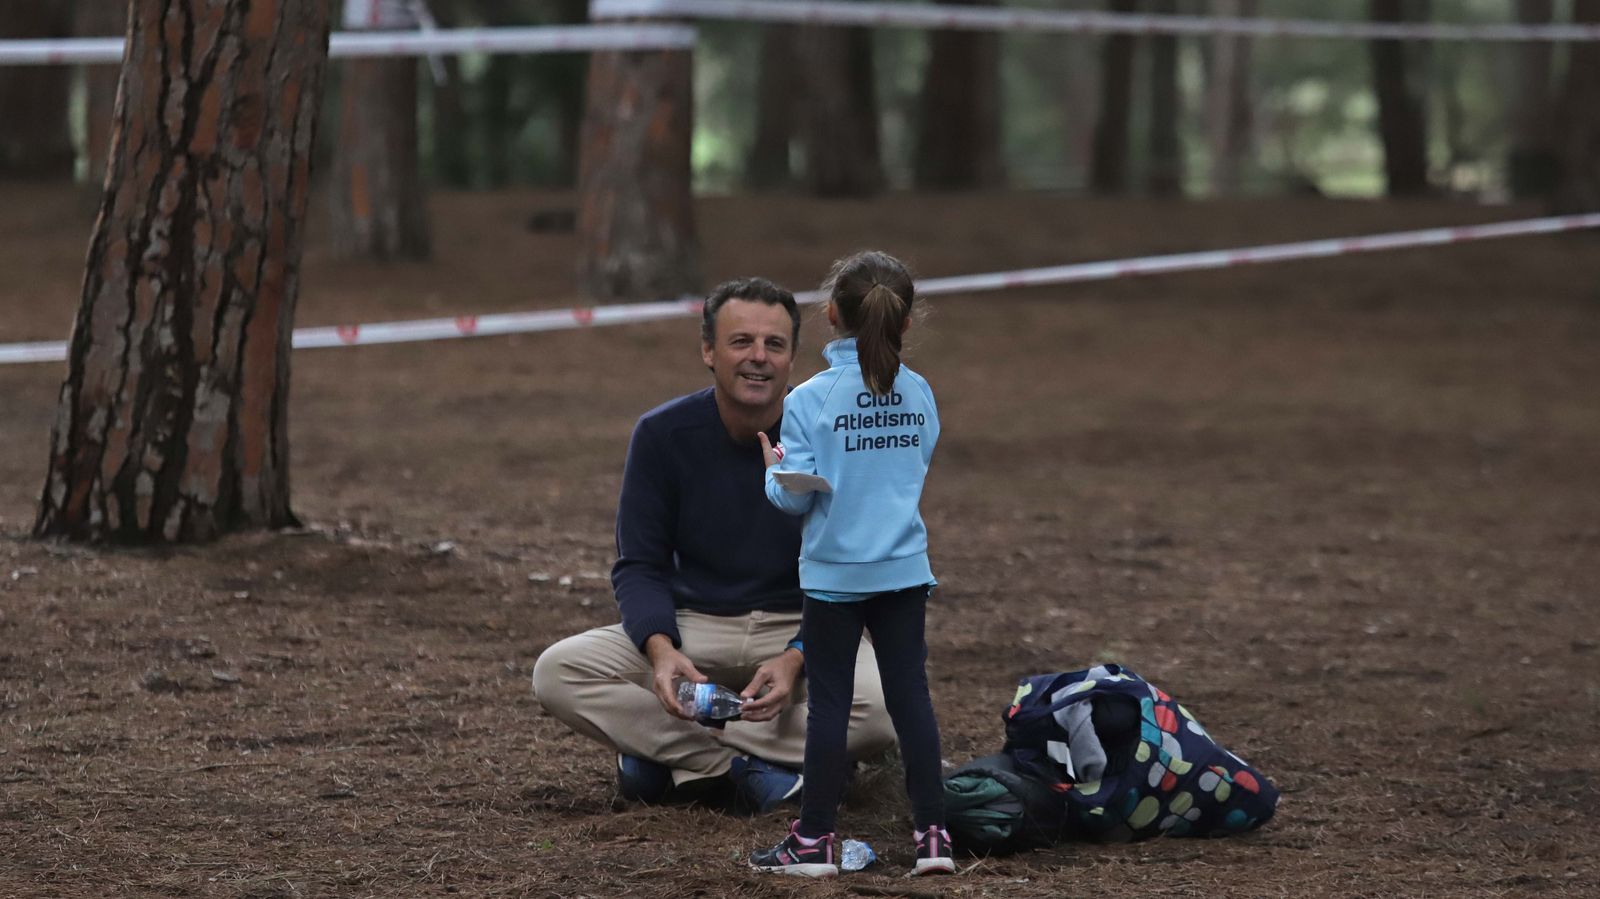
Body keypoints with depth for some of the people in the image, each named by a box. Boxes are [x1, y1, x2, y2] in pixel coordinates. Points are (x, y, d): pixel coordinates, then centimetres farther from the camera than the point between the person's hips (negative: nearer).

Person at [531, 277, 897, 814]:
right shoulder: (662, 434, -6)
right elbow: (640, 565, -3)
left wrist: (796, 659, -26)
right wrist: (660, 649, -24)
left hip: (804, 633, -1)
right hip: (693, 628, 1)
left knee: (880, 712, -34)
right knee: (557, 673, -24)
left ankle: (672, 753, -23)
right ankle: (751, 768, -24)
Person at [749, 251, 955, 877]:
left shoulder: (810, 400, -13)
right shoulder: (919, 395, 0)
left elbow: (795, 496, -14)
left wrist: (774, 469, 5)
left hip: (835, 573, -3)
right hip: (904, 568, 3)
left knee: (828, 703, 3)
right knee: (911, 694, 7)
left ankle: (814, 841, 7)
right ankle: (932, 832, 6)